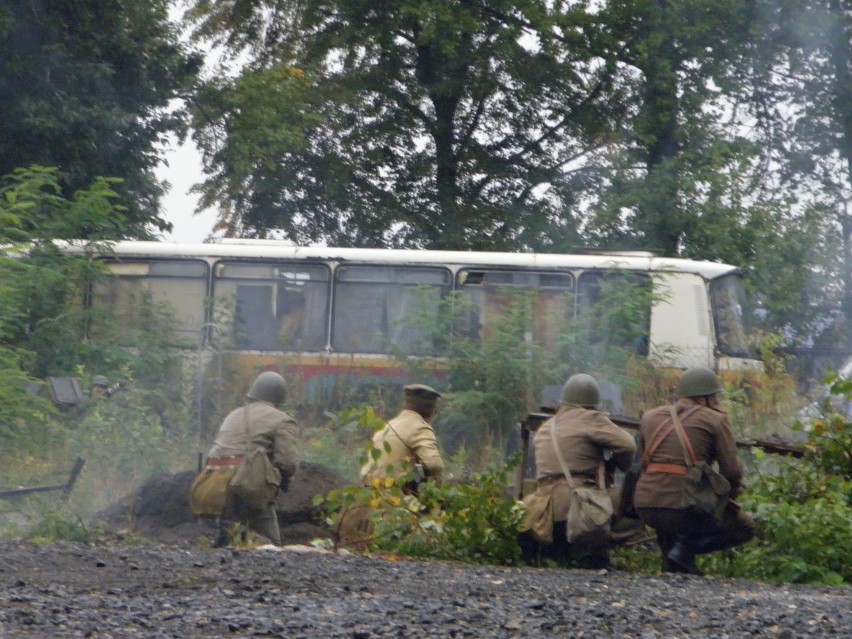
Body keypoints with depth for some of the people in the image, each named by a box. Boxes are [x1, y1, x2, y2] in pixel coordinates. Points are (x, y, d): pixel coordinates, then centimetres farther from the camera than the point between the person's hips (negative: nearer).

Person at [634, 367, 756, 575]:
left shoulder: (651, 416, 17)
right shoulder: (716, 420, 3)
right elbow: (732, 470, -1)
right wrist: (727, 494, 20)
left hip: (645, 508, 6)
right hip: (684, 508, -6)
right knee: (745, 527, 18)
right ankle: (687, 546, -2)